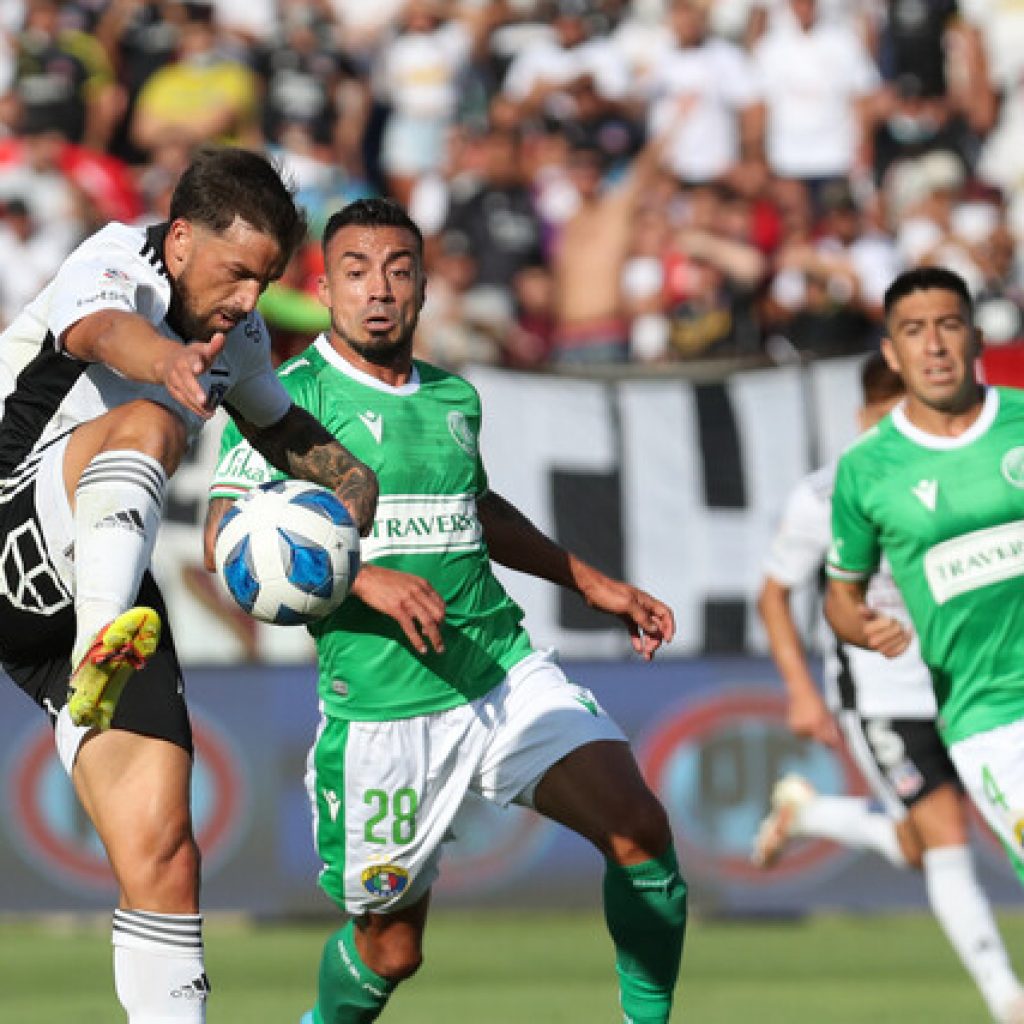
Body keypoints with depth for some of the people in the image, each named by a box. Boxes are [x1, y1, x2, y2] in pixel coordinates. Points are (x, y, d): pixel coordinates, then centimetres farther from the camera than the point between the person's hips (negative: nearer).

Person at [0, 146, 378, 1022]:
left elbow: (276, 422, 33)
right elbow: (98, 328, -38)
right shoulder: (118, 262, -13)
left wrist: (345, 478, 10)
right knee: (144, 427, -35)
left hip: (99, 578, 7)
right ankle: (102, 644, -58)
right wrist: (168, 362, -62)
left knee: (160, 852, -5)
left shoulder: (240, 338, 12)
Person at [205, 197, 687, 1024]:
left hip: (507, 674, 5)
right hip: (381, 709, -4)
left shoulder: (454, 398, 13)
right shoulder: (290, 398, -6)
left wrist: (593, 585, 32)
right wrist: (364, 577, -28)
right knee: (390, 948, 4)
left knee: (641, 829, -16)